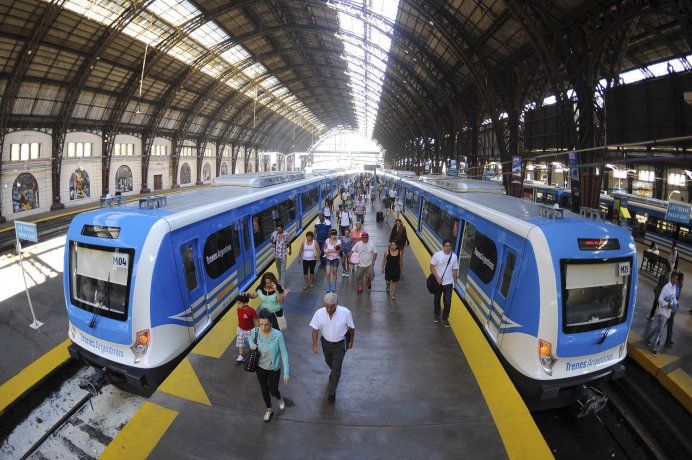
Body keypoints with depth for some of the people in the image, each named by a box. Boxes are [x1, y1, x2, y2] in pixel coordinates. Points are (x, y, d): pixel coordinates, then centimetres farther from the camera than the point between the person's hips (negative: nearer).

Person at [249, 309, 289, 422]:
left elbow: (284, 354, -21)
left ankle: (280, 399, 54)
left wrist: (286, 373, -19)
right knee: (264, 390, 22)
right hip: (260, 367, 3)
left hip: (274, 369, -3)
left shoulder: (278, 335, -31)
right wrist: (252, 344, -19)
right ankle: (269, 410, 51)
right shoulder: (255, 331, -21)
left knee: (273, 391, 16)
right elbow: (250, 339, 5)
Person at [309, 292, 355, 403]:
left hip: (340, 344, -3)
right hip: (326, 342, 3)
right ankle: (334, 372, 62)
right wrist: (315, 344, -20)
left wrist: (351, 342, 1)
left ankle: (331, 392, 22)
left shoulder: (345, 312, -28)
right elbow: (315, 330, -11)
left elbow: (351, 328, -11)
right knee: (329, 361, 28)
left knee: (336, 369, 2)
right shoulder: (319, 313, -23)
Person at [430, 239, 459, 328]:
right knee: (437, 299, 17)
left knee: (447, 301, 0)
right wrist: (437, 277, -15)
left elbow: (454, 270, 2)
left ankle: (445, 318, 21)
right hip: (438, 282, 0)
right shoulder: (437, 254, -14)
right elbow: (432, 267, -7)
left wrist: (455, 282, 8)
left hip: (449, 283, 0)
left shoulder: (454, 256, -8)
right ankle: (436, 314, 40)